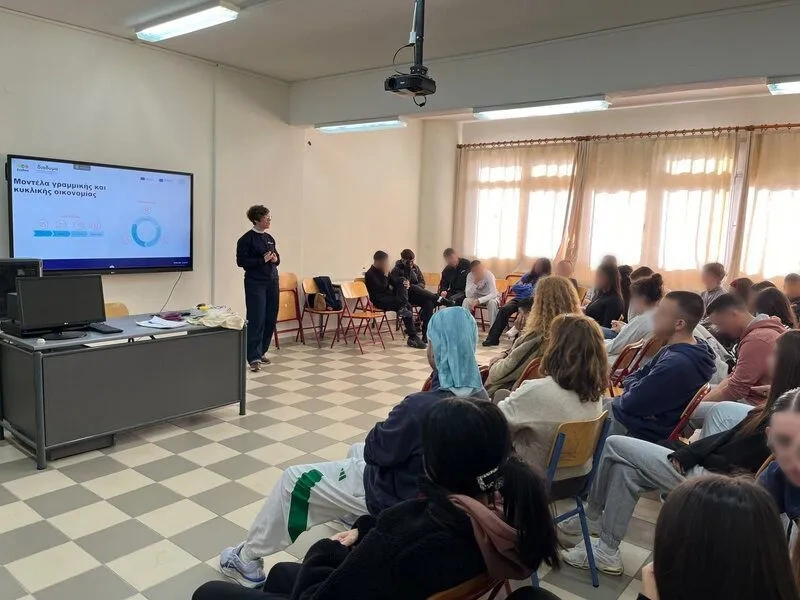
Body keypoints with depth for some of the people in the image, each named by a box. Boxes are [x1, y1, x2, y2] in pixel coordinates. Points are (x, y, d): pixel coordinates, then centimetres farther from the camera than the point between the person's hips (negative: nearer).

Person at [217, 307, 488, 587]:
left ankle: (247, 559, 24)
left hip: (396, 496, -8)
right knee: (355, 450, 33)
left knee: (294, 481, 5)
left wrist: (392, 423, -7)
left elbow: (376, 450, -21)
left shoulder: (421, 407, -37)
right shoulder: (479, 397, -11)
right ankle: (351, 516, 57)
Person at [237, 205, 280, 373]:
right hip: (255, 284, -7)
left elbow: (277, 258, 22)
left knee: (271, 319, 7)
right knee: (256, 320, -8)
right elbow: (241, 261, -12)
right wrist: (262, 260, -18)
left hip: (272, 282, 7)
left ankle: (261, 352, 20)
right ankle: (254, 358, -4)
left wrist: (275, 259, -1)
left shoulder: (269, 238, 14)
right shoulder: (246, 239, -7)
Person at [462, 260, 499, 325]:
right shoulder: (470, 276, -19)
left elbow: (494, 294, -34)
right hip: (477, 296, 2)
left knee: (492, 302, -34)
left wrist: (478, 301, -43)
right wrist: (475, 282, -39)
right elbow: (468, 295, -25)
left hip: (490, 297, -2)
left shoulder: (489, 275, -27)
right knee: (466, 301, -25)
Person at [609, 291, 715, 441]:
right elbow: (643, 374, 11)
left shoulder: (678, 364, -31)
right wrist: (633, 383, -10)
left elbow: (631, 403, -26)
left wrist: (630, 383, -6)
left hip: (637, 430, -9)